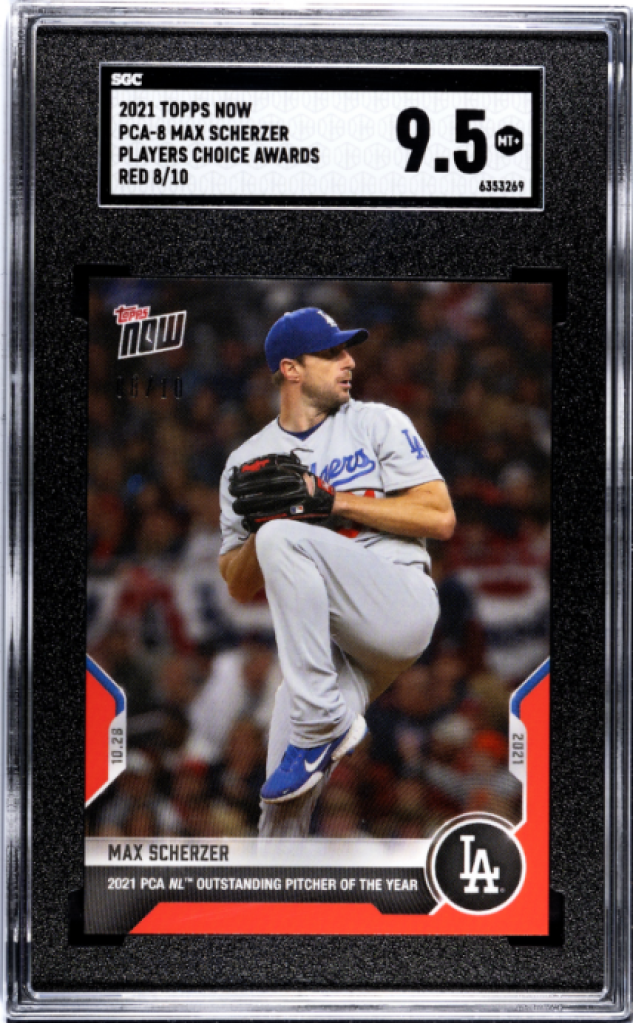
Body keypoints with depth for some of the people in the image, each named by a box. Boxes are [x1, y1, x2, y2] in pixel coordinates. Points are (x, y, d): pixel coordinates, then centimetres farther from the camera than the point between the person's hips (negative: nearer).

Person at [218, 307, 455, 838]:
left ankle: (325, 723, -23)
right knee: (283, 806, -9)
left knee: (284, 538, -27)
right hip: (327, 644, 3)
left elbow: (441, 518, -2)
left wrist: (336, 500, -8)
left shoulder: (379, 423, 10)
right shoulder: (247, 461, 15)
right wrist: (259, 529, -8)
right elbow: (240, 586, 12)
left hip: (403, 608, -3)